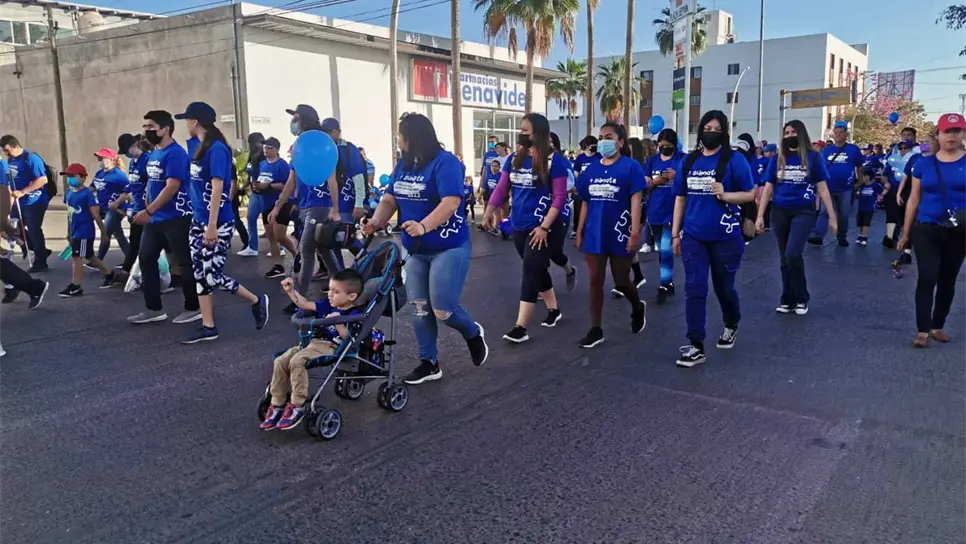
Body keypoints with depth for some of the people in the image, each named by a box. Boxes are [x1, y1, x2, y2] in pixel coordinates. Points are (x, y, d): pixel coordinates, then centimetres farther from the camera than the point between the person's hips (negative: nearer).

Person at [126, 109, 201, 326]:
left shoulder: (175, 153, -16)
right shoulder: (153, 154, 13)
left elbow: (172, 187, -24)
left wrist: (148, 211, -24)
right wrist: (147, 209, 17)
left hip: (176, 218, -10)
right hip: (156, 217, 10)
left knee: (185, 262, 0)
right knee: (146, 258, 11)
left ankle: (194, 308, 12)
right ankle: (154, 308, 19)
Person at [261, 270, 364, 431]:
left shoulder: (354, 315, -8)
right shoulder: (328, 305, 17)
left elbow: (349, 338, -18)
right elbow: (306, 305, 26)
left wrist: (338, 323, -31)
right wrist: (291, 290, 18)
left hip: (331, 348, -9)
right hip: (314, 342, 9)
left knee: (297, 361, -32)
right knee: (280, 362, -9)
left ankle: (297, 407, -21)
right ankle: (277, 406, 0)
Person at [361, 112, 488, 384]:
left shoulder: (445, 162, -16)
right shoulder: (403, 165, 7)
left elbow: (451, 202, -27)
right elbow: (390, 200, 7)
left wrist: (423, 226, -41)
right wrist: (376, 221, -13)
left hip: (449, 248, -7)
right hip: (416, 250, 8)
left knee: (442, 309, -7)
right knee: (420, 308, 9)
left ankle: (474, 333, 25)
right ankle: (429, 363, 22)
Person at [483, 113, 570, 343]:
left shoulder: (554, 160, -12)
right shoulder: (515, 158, 6)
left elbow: (560, 197, -14)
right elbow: (501, 188, 6)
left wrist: (544, 226, -20)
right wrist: (489, 211, -6)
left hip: (545, 227, -6)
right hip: (519, 227, 6)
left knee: (531, 272, -6)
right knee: (537, 270, 17)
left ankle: (520, 327, -4)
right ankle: (553, 310, 36)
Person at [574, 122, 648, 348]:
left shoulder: (631, 166, -7)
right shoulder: (591, 169, 8)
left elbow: (636, 200, -13)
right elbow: (585, 203, 12)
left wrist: (636, 231, -19)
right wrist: (579, 232, 10)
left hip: (620, 234, -4)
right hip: (595, 234, 4)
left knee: (621, 281, 8)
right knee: (595, 282, 4)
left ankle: (637, 307, 40)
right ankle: (596, 330, 12)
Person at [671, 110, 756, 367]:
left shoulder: (734, 160, -6)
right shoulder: (689, 161, 5)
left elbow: (751, 194, -4)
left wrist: (726, 195, -23)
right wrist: (675, 233, 8)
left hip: (725, 236, -3)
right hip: (693, 236, 3)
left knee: (724, 286, 14)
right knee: (694, 289, -3)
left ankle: (731, 325, 44)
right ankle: (696, 346, 2)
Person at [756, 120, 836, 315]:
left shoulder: (813, 157, -1)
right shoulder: (778, 158, 6)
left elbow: (822, 188, 0)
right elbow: (768, 188, 7)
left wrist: (832, 217, -2)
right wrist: (760, 216, 1)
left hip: (803, 212, -3)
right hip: (779, 213, 4)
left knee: (792, 254, -19)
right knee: (785, 258, 9)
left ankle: (801, 299, 1)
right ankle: (788, 300, 21)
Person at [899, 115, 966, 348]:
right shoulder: (924, 164, 1)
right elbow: (914, 199, 6)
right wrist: (905, 232, 7)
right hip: (926, 229, -1)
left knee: (947, 280, 12)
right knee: (927, 278, -8)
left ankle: (938, 326, 25)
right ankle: (923, 330, -3)